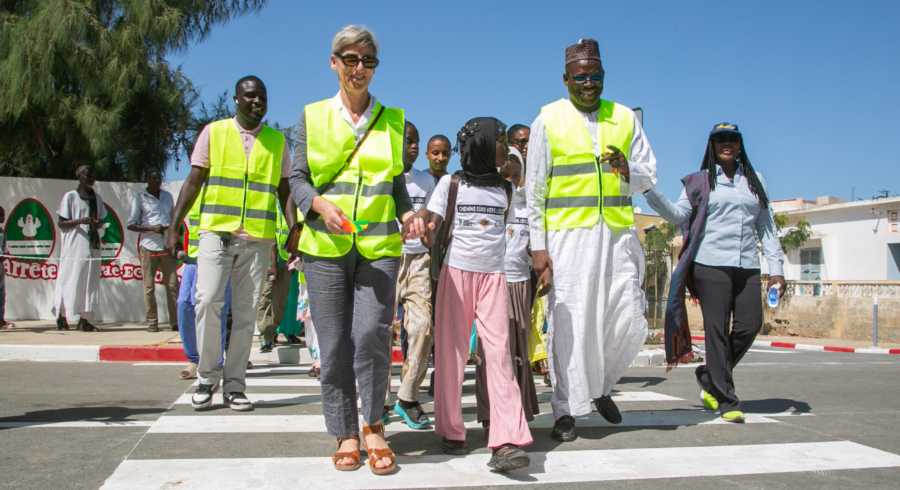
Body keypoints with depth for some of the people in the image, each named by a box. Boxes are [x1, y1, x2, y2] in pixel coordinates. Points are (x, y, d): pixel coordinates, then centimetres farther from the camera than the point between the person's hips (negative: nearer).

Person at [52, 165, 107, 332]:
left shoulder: (97, 198, 14)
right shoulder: (70, 196, 0)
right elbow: (62, 223, -3)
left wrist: (97, 224, -4)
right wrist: (80, 221, -18)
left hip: (92, 245, 5)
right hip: (74, 245, -5)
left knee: (90, 281, 0)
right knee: (70, 279, -4)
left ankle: (84, 319, 2)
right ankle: (62, 317, 7)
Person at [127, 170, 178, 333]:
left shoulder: (168, 196, 16)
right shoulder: (139, 198, 5)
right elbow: (131, 224, 1)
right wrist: (152, 228, -12)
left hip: (167, 246, 3)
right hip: (148, 246, -3)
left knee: (172, 284, -2)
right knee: (149, 285, -1)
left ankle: (175, 321, 1)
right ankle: (152, 322, 4)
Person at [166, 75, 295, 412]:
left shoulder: (277, 142, 14)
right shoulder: (213, 132, 10)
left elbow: (285, 191, 14)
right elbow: (194, 181, 8)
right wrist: (174, 226, 1)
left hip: (258, 239, 1)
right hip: (216, 233, -1)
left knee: (246, 311, 1)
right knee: (207, 300, -13)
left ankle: (234, 385, 10)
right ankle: (207, 378, 3)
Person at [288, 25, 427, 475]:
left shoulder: (392, 121, 13)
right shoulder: (312, 117, 10)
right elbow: (297, 178, 9)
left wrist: (407, 214, -1)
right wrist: (320, 204, -11)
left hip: (378, 245, 0)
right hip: (325, 246, 0)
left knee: (372, 336, -13)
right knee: (334, 345, 1)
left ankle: (373, 425, 9)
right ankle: (345, 434, 16)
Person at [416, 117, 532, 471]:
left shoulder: (505, 190, 12)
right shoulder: (451, 184, 2)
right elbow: (432, 227, -4)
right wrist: (426, 232, -24)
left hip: (493, 276, 2)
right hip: (456, 271, -1)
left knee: (498, 350, -11)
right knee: (451, 351, 3)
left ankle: (506, 442, -17)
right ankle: (451, 432, 16)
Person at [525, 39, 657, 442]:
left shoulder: (625, 118, 12)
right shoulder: (548, 121, 4)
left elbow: (648, 176, 13)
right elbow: (534, 189, 2)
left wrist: (626, 170, -11)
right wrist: (538, 247, -5)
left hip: (618, 234, 3)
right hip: (567, 236, -3)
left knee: (629, 323, 0)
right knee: (568, 322, -4)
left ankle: (601, 385, 27)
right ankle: (565, 411, 7)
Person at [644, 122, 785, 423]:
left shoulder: (755, 181, 18)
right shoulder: (700, 182, 9)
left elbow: (766, 227, 17)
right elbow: (677, 214, -2)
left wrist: (776, 268, 9)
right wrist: (648, 189, -14)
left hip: (747, 266, 4)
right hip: (711, 264, -4)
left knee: (749, 326, -3)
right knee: (717, 330, -5)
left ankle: (708, 377, 19)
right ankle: (727, 401, 0)